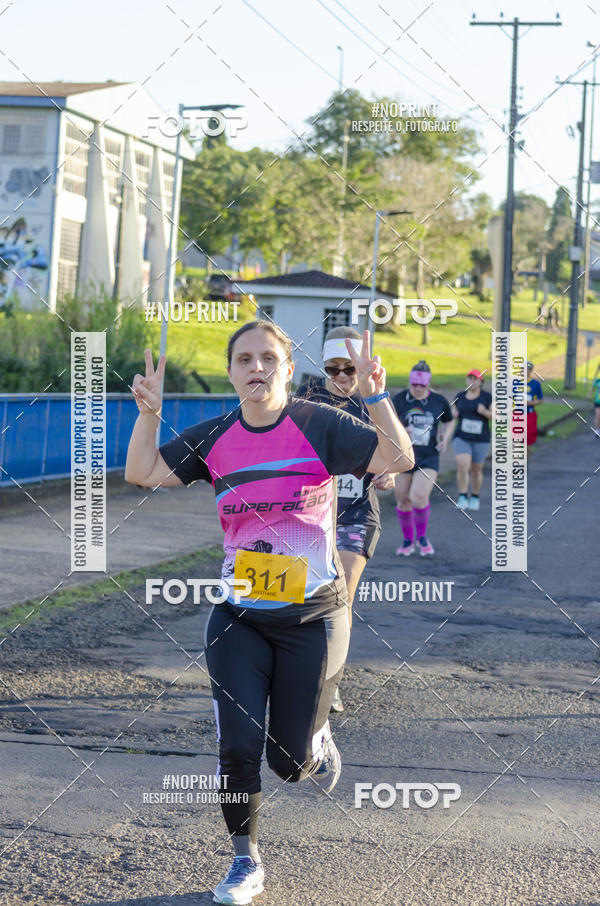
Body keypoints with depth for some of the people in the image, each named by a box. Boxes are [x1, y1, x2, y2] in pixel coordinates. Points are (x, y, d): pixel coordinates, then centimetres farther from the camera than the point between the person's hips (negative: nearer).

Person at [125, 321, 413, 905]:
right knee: (238, 745, -4)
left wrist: (375, 396, -29)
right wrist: (149, 413, -11)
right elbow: (141, 472, 3)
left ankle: (318, 742, 43)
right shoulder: (214, 439, 2)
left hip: (312, 617, -2)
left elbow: (398, 460, -16)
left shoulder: (320, 426, -9)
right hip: (237, 616, 2)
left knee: (291, 760, 5)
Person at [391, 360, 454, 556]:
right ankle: (408, 541, 28)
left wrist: (445, 438, -2)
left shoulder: (439, 401, -1)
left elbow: (449, 421, 17)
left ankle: (422, 536, 7)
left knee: (419, 497, -19)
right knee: (403, 501, 6)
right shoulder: (400, 399, -5)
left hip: (428, 459, -1)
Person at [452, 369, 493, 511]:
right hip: (462, 438, 1)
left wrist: (485, 412, -24)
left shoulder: (487, 397, -5)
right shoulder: (460, 396, 4)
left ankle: (474, 498, 32)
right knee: (462, 466, -19)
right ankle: (462, 499, -10)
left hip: (480, 440, -1)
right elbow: (454, 412, 17)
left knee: (476, 470, 11)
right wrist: (453, 413, -7)